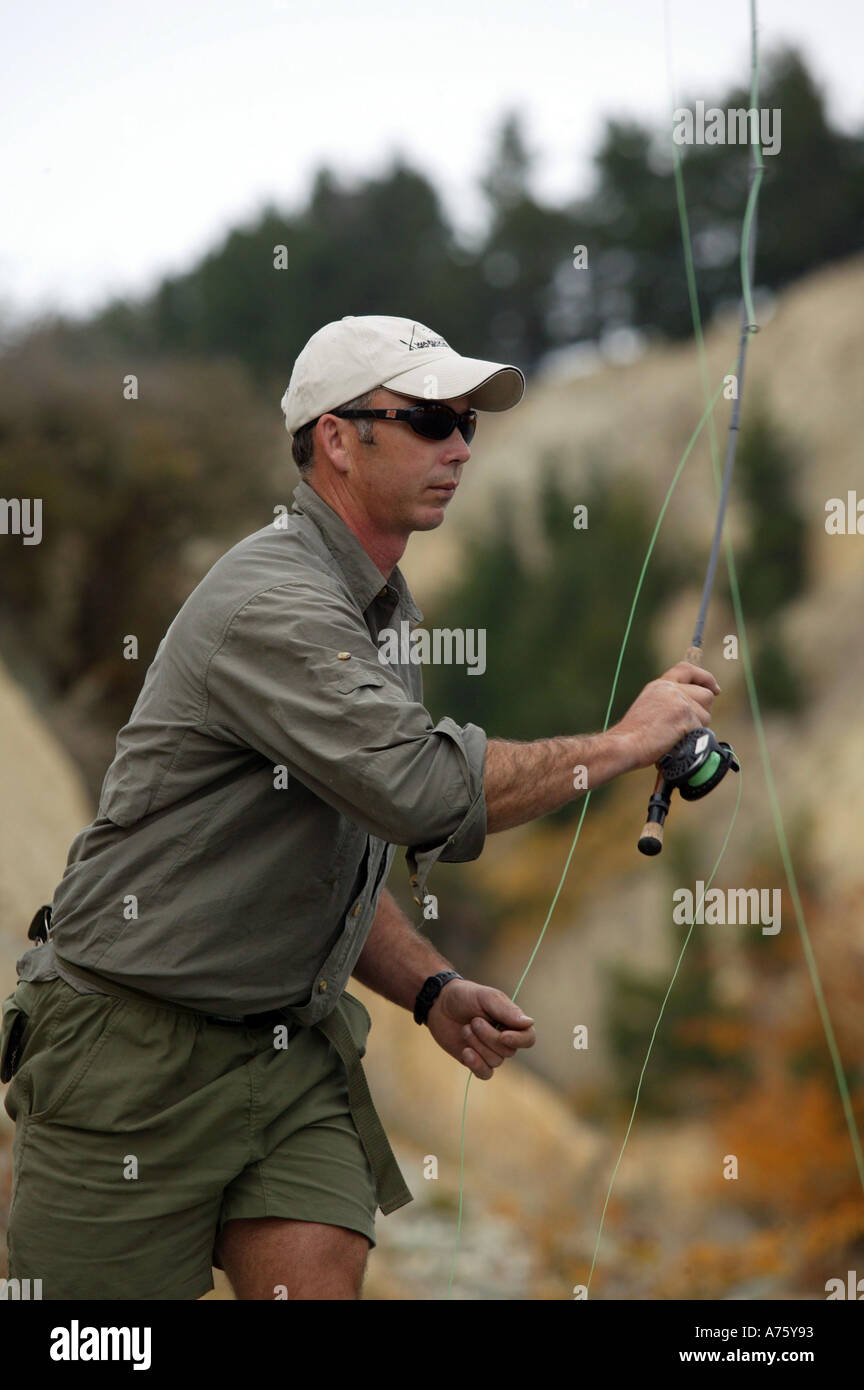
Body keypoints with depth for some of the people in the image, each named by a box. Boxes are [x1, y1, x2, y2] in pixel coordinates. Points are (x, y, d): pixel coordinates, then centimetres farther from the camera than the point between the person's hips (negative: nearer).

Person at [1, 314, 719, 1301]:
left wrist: (430, 990, 6)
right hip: (137, 1043, -8)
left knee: (320, 1287, -8)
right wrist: (622, 744, -18)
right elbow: (422, 792, -30)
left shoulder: (386, 615, 15)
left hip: (292, 1035, 8)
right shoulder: (273, 603, -18)